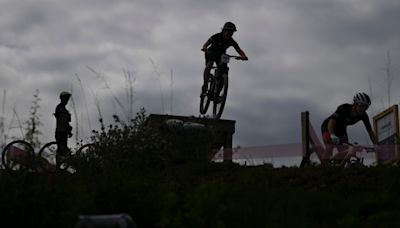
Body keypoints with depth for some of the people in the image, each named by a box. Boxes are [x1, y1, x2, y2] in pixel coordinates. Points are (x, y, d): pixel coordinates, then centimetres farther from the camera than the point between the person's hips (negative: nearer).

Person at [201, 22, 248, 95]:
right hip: (211, 53, -3)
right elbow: (207, 43, -33)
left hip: (221, 55, 3)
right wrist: (204, 48, -56)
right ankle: (205, 85, -26)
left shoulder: (231, 41, -18)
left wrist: (244, 56, -44)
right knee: (209, 65, -30)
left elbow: (239, 50, -23)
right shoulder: (217, 37, -26)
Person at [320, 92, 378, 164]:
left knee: (345, 152, -9)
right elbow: (331, 122, -45)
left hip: (341, 129, 6)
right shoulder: (344, 108, -34)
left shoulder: (363, 115, -20)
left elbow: (370, 131, -15)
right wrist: (332, 135, -62)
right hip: (328, 127, -6)